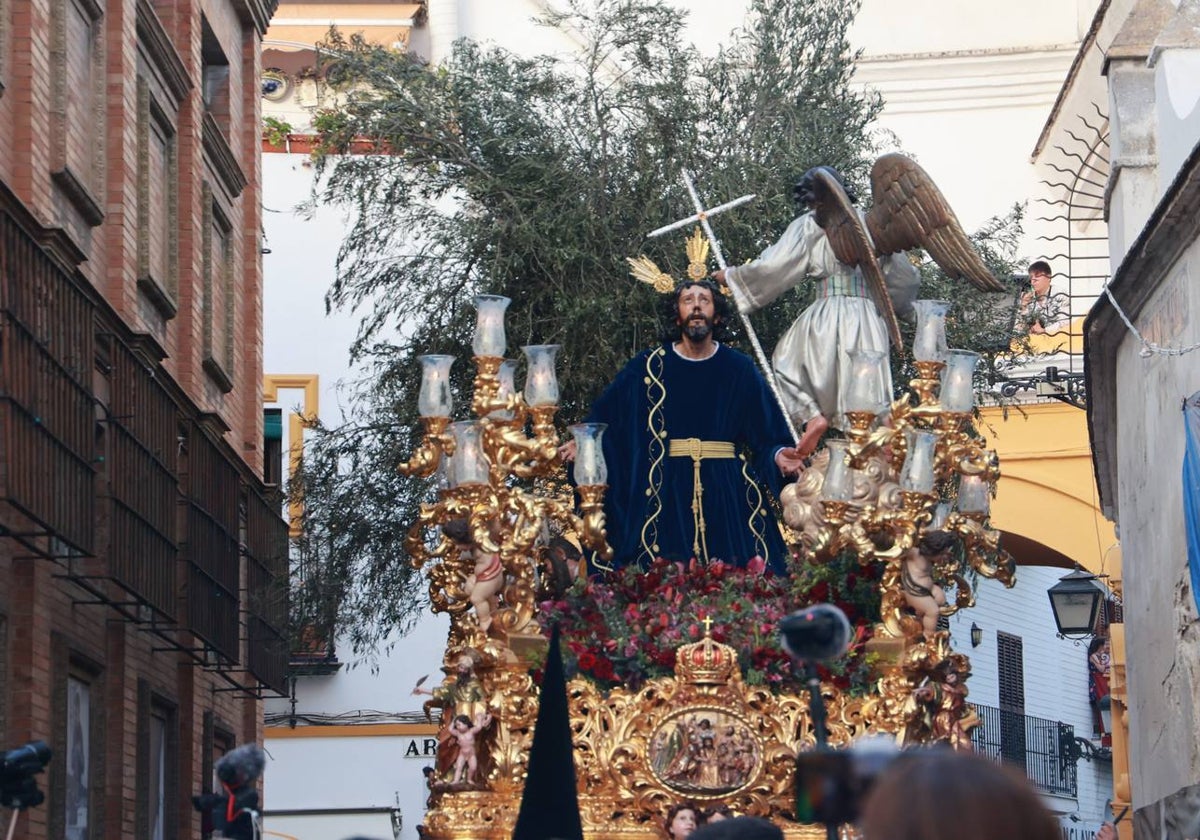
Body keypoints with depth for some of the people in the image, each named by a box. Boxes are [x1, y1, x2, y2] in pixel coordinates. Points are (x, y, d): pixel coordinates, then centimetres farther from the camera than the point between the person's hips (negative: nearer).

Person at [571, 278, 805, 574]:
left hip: (727, 493, 1)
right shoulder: (650, 366, 6)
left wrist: (778, 455, -13)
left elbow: (766, 436, 5)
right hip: (667, 492, 0)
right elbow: (607, 418, 5)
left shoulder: (739, 369, 6)